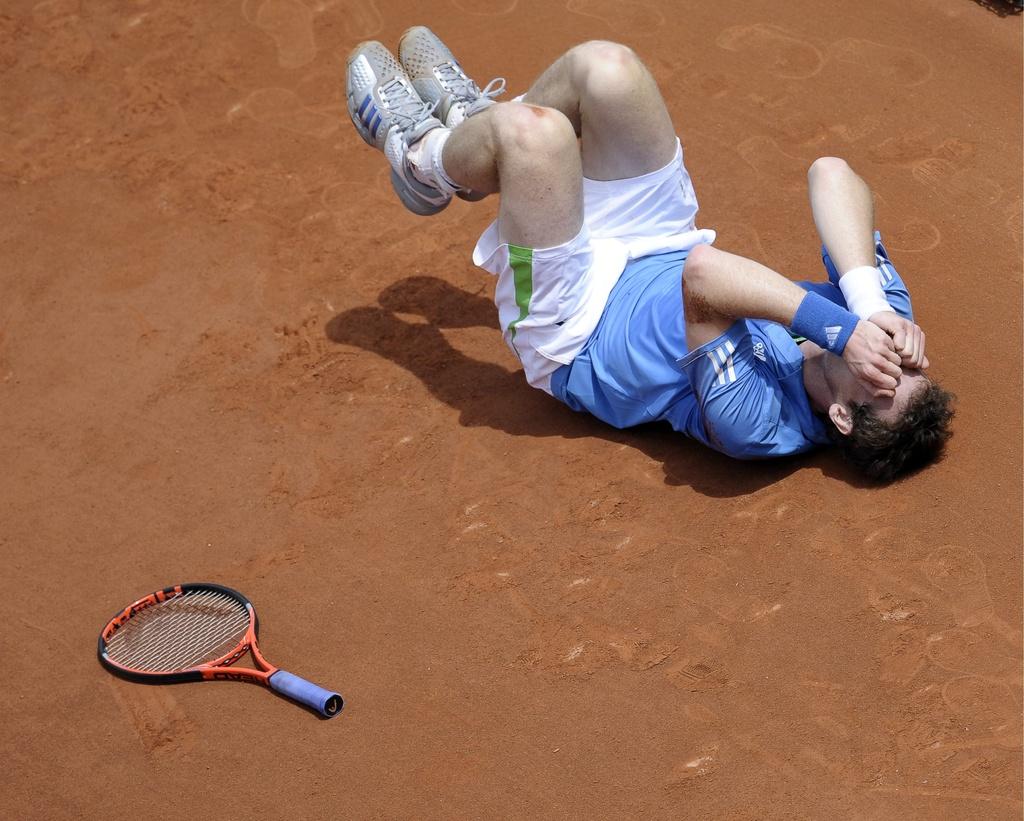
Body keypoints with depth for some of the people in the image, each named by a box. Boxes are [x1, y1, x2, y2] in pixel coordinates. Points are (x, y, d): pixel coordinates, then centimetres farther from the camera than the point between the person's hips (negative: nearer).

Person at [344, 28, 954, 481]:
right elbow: (830, 173, -27)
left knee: (534, 131, -25)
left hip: (571, 336, -6)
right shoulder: (886, 323, -20)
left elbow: (700, 279, -51)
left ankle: (424, 156, 14)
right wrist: (871, 305, -39)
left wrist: (838, 329, -53)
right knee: (605, 69, -7)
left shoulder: (754, 425, -39)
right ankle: (473, 124, 26)